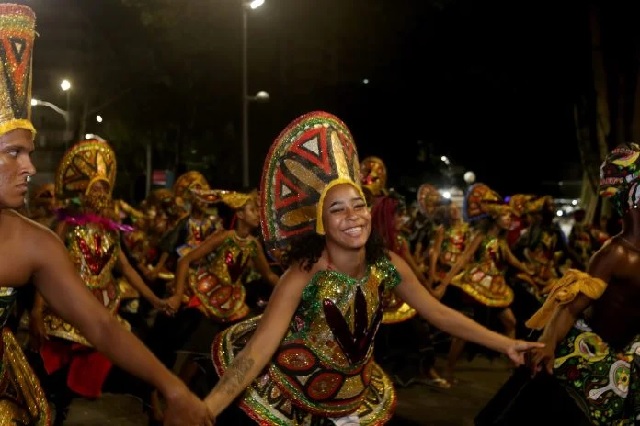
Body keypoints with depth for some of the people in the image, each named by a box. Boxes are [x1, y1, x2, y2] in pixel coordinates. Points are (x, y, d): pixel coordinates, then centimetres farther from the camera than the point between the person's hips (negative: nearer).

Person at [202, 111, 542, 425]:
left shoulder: (388, 265, -13)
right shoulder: (303, 276, -28)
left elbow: (439, 313, -2)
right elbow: (257, 350, -35)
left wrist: (506, 344, -6)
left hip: (351, 397, 5)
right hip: (288, 395, -5)